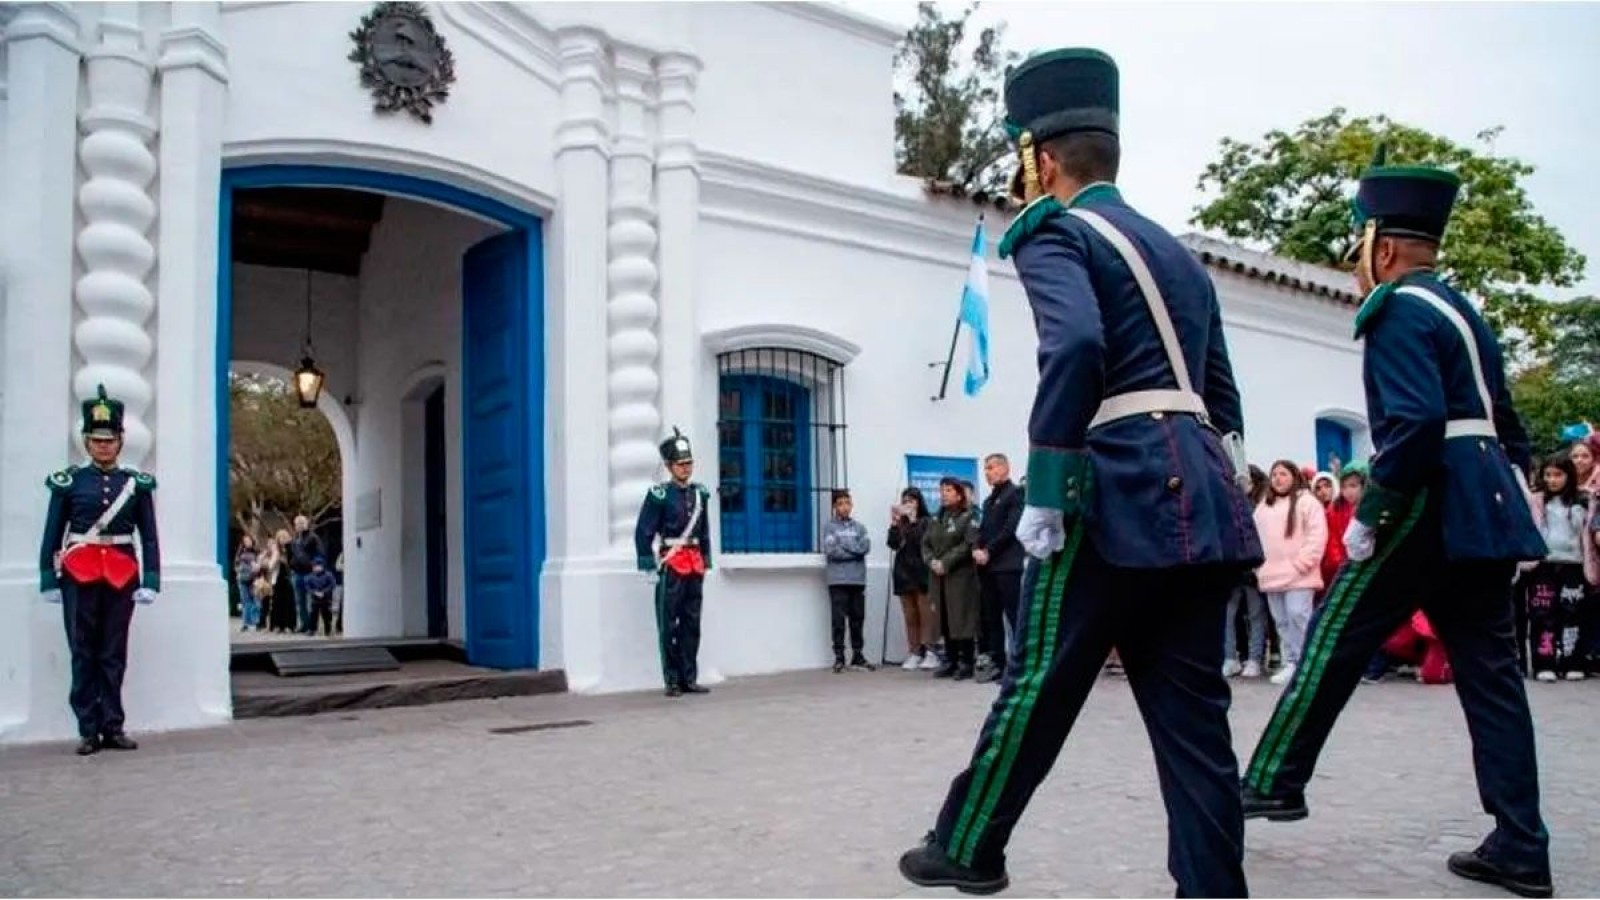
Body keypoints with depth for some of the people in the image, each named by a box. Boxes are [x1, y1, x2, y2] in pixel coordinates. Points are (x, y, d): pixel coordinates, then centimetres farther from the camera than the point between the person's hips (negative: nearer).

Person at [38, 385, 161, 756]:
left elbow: (149, 537, 4)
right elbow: (52, 535, 4)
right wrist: (49, 580, -1)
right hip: (79, 576, -1)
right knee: (83, 653, 3)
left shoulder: (137, 483, 5)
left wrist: (150, 581, -3)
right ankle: (88, 730, 8)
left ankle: (113, 727, 12)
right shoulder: (69, 482, 4)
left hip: (121, 576, 1)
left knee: (114, 654, 5)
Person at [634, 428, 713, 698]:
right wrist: (649, 566, -12)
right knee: (669, 626, 0)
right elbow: (643, 533, -8)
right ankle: (672, 681, 6)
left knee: (692, 624, 9)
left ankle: (689, 678, 16)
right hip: (671, 565, -6)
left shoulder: (699, 493, 11)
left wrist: (705, 562, 15)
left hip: (694, 566, 6)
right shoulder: (659, 495, -7)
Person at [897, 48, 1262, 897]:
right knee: (1191, 710, 9)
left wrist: (1044, 491, -19)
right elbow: (1221, 395, 22)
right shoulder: (1176, 252, 24)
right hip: (1203, 500, 8)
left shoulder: (1054, 234, -1)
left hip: (1121, 493, -8)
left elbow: (1076, 346, -22)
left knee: (1039, 682, 5)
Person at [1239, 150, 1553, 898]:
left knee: (1334, 640, 2)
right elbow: (1504, 426, 21)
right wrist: (1505, 497, 22)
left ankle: (1275, 782, 12)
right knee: (1488, 669, 7)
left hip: (1429, 506, -9)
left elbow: (1415, 424, -22)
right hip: (1486, 511, 9)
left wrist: (1367, 514, -16)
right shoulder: (1461, 311, 21)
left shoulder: (1398, 311, -9)